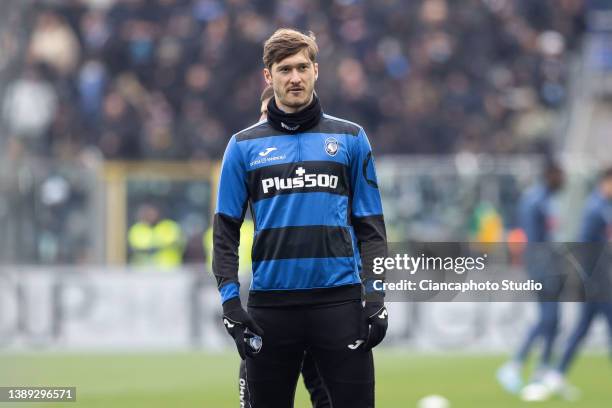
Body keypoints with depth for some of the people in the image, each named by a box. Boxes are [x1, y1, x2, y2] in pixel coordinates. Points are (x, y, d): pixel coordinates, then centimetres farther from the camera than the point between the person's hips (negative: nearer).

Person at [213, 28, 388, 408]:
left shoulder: (351, 138, 8)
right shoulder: (244, 145, 8)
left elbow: (371, 226, 7)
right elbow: (226, 230, 8)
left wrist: (376, 296, -3)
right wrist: (230, 302, -2)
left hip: (339, 301, -1)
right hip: (270, 303, 1)